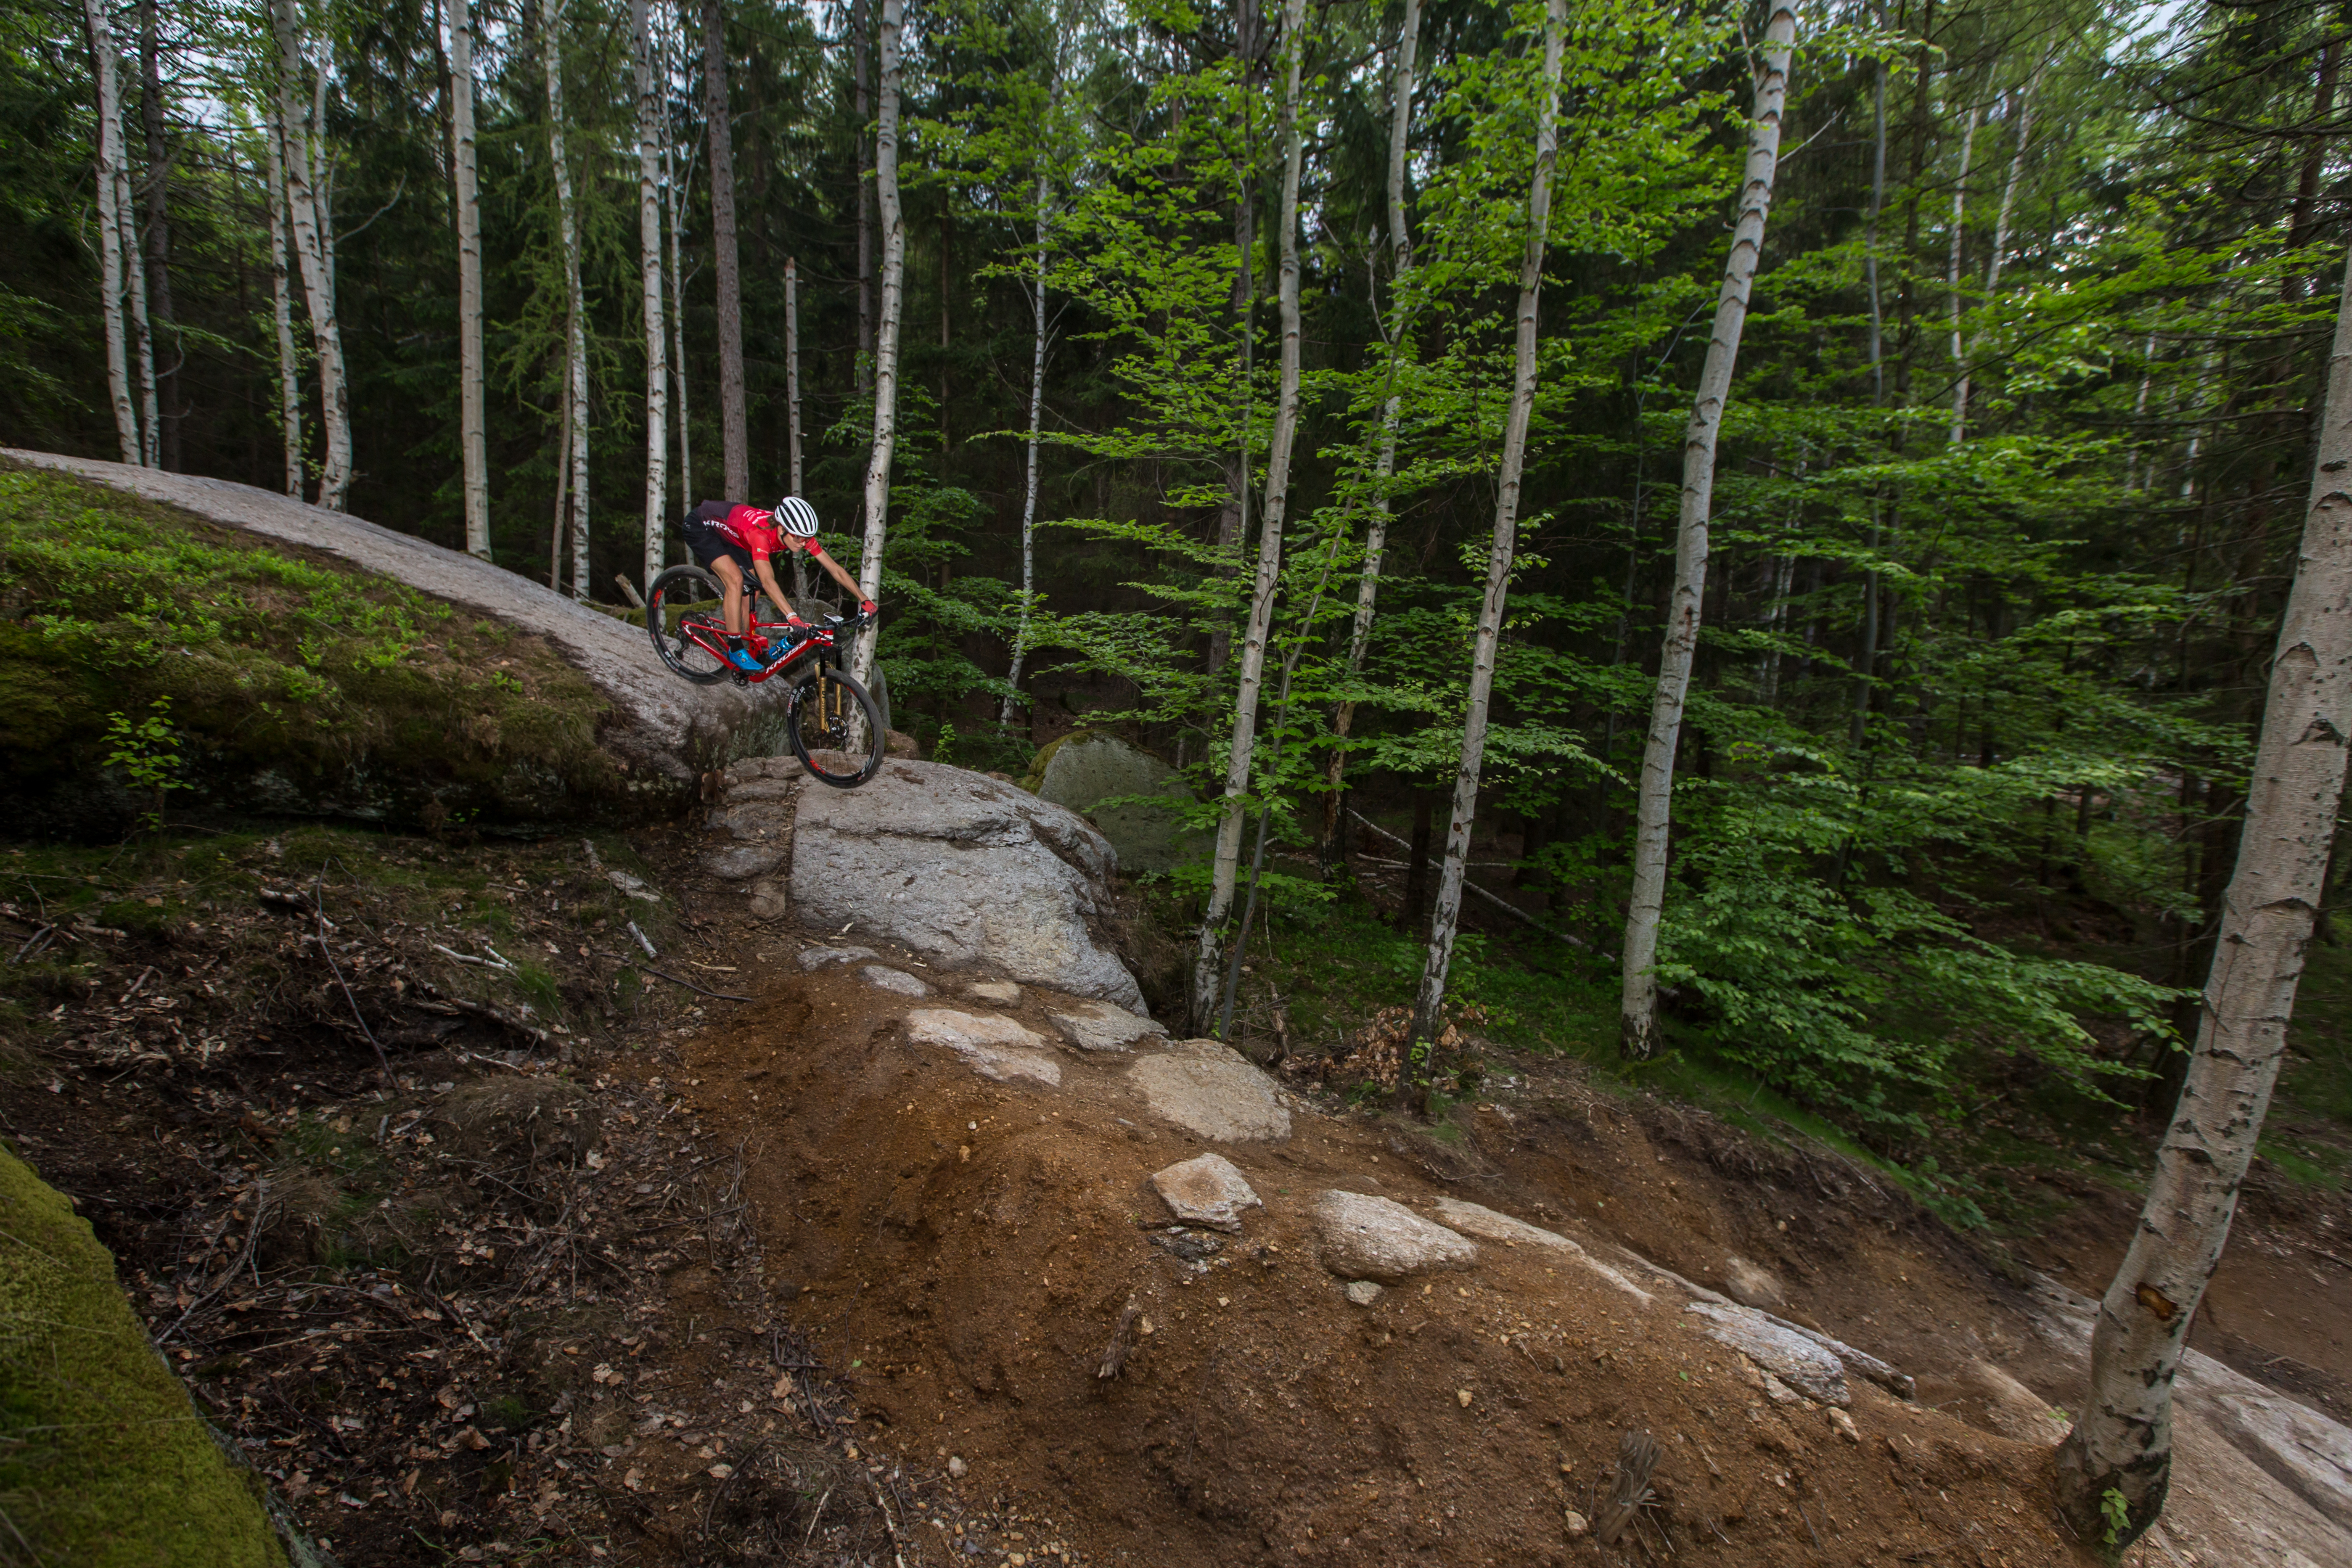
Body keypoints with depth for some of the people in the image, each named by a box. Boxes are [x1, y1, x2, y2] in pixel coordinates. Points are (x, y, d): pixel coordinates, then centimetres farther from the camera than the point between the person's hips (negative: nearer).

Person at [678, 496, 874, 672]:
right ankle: (735, 650, -13)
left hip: (727, 532, 7)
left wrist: (864, 600, -27)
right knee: (735, 579, -22)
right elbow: (767, 581, -52)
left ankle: (750, 644, 17)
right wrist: (792, 616, -62)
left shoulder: (799, 534, -22)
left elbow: (835, 568, -20)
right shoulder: (761, 533, -42)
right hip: (700, 526, -7)